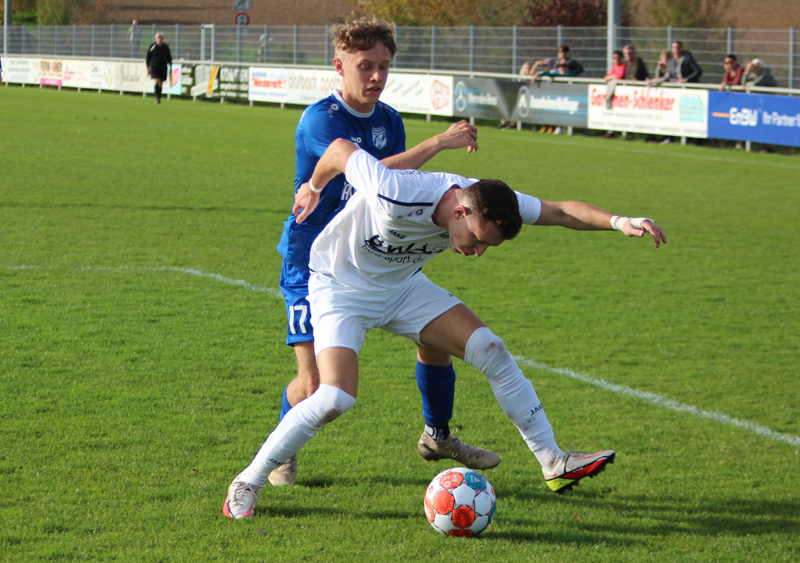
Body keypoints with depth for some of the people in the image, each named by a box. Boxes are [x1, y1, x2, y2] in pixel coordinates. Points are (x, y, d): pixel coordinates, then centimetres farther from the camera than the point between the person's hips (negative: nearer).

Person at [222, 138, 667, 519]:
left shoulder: (487, 203, -20)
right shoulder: (393, 196, -38)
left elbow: (560, 210, -14)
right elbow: (341, 149, -21)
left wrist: (618, 222, -30)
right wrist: (313, 189, -1)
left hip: (402, 286, 6)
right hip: (340, 286, -6)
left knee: (491, 350, -7)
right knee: (336, 399, -25)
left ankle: (554, 463, 1)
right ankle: (248, 484, -10)